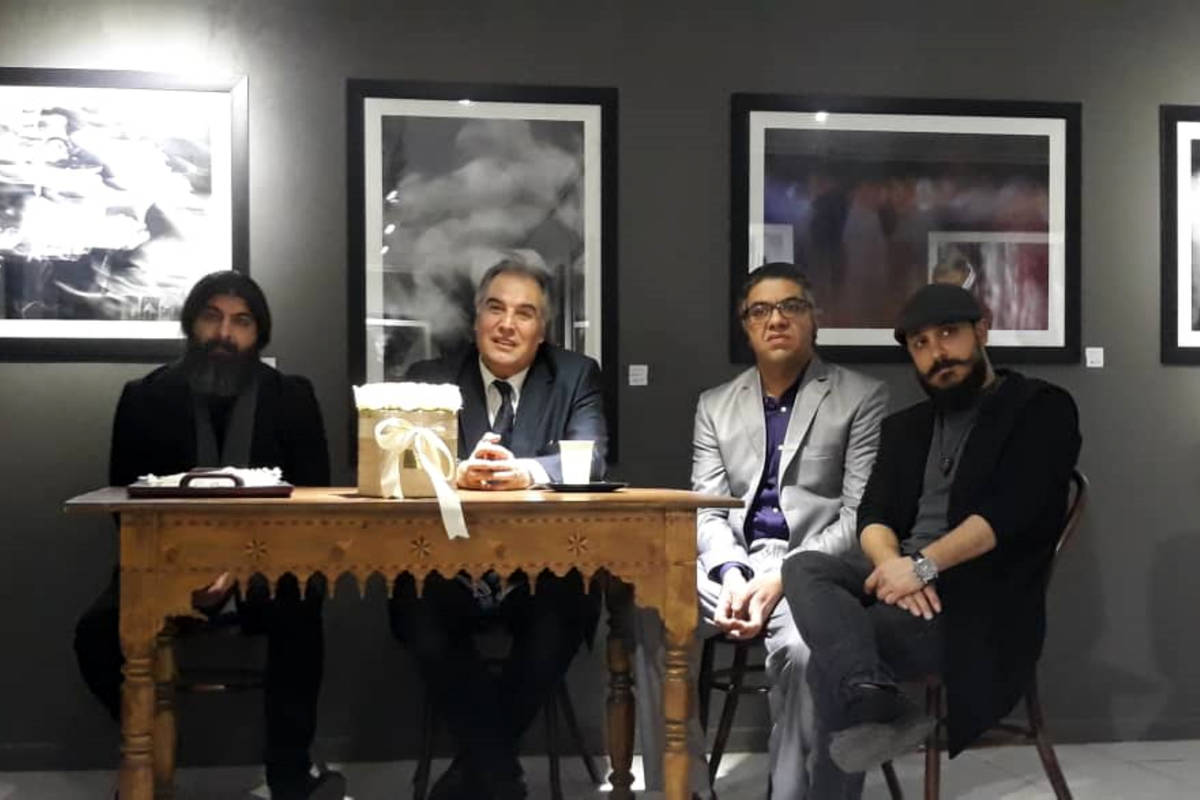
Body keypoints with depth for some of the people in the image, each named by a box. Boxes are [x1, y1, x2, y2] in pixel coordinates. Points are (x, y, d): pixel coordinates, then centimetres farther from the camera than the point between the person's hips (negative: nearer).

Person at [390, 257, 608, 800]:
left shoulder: (577, 377, 7)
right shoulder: (430, 380, 9)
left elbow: (590, 460, -10)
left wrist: (525, 471, -32)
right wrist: (456, 472, -29)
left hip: (540, 573, 0)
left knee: (570, 608, -31)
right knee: (415, 608, -30)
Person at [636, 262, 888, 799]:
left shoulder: (862, 397, 7)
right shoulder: (715, 405, 19)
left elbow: (861, 515, -2)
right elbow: (706, 510, 10)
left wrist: (783, 576, -16)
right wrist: (730, 572, -12)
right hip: (732, 564, 3)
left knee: (803, 652, -37)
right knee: (639, 611, -27)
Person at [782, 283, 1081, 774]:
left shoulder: (1041, 407, 5)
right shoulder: (906, 426, 24)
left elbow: (1013, 508, -10)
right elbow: (873, 514, 11)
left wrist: (924, 565, -18)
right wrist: (892, 564, -13)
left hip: (980, 600, -6)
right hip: (903, 581, 6)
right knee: (804, 568, -28)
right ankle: (875, 702, -48)